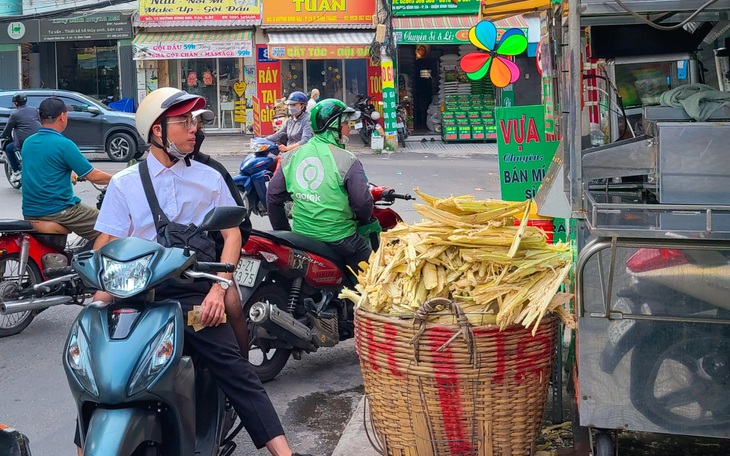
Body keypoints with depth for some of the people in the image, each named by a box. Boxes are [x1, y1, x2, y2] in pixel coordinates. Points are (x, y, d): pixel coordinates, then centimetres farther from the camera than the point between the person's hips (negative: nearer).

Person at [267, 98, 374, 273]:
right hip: (338, 238, -5)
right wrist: (363, 220, 9)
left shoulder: (291, 157, 3)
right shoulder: (347, 160, -13)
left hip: (300, 236, 6)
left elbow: (273, 196, 7)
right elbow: (363, 202, -13)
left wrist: (282, 231, 18)